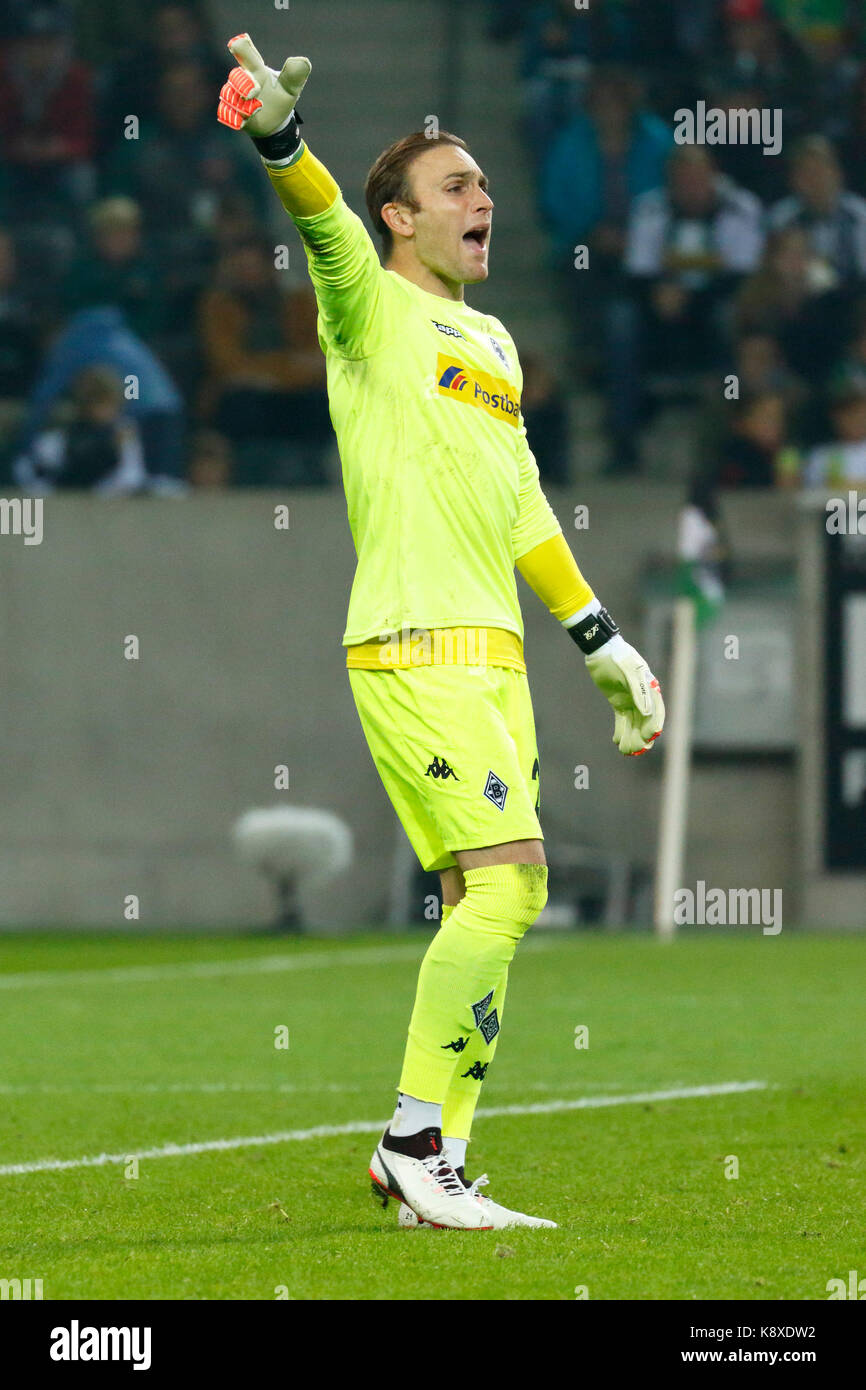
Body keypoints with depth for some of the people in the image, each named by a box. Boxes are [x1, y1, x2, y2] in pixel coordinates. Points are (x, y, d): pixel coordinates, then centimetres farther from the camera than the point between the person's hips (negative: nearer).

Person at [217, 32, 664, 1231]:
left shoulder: (493, 342, 21)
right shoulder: (372, 309, -1)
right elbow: (325, 229, -22)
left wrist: (603, 642, 26)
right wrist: (277, 135, -42)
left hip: (492, 656, 8)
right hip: (414, 647, -8)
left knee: (493, 901, 5)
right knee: (508, 876, -16)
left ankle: (429, 1158, 11)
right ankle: (418, 1138, -10)